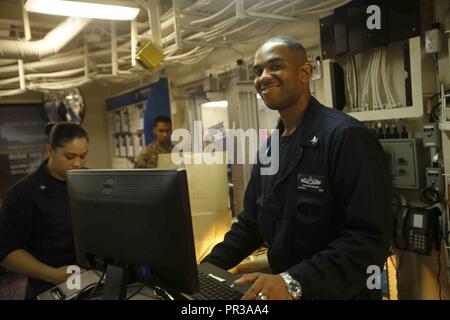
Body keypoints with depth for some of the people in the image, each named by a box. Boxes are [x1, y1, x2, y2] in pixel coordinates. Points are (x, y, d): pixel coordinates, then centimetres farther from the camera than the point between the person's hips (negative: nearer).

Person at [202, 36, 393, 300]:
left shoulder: (347, 136, -17)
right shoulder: (269, 149, 7)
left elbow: (370, 238, -23)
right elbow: (251, 223, 11)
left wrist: (294, 282, -30)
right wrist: (207, 267, 0)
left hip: (340, 294, -5)